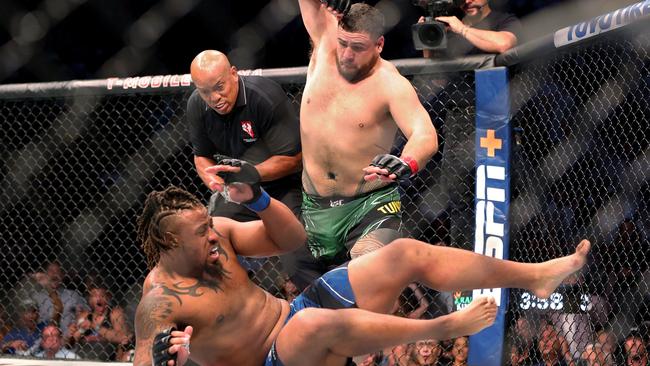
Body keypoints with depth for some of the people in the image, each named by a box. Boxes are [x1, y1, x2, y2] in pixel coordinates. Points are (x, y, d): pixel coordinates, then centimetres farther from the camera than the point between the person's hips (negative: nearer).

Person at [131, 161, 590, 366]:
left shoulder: (215, 230, 1)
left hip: (300, 311, 8)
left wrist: (258, 198, -13)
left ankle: (537, 275, -4)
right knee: (322, 324, -44)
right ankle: (446, 325, -28)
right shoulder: (160, 303, -20)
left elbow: (291, 238, 5)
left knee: (405, 253, -6)